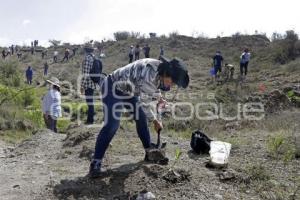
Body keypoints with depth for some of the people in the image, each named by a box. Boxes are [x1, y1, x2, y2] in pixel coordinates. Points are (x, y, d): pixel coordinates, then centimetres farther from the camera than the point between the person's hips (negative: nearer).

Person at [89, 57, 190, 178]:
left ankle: (149, 152, 20)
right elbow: (145, 102, -27)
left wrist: (158, 96, 12)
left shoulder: (160, 72, -7)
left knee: (141, 118, 7)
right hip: (112, 87, -9)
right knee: (111, 125, -18)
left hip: (128, 90, 9)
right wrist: (155, 121, -15)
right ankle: (95, 163, -10)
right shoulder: (151, 72, -35)